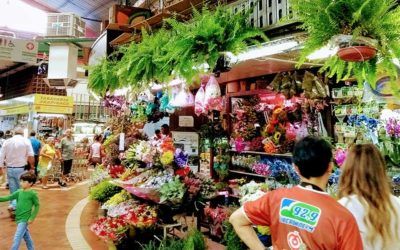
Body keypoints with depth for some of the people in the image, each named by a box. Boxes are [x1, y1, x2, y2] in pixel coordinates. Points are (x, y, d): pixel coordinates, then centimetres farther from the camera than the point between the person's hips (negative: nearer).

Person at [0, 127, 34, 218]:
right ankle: (13, 206, -11)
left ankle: (13, 206, 10)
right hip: (21, 169, -3)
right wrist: (32, 166, 1)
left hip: (10, 169, 4)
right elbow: (30, 156, -10)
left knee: (13, 190, 13)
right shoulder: (26, 141, -5)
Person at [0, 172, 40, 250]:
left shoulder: (33, 193, -14)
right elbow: (9, 197, 8)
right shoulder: (19, 192, 3)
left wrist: (32, 218, -13)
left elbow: (37, 206, -10)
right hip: (19, 218, 7)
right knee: (26, 236, 20)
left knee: (17, 239, -7)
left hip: (25, 219, -7)